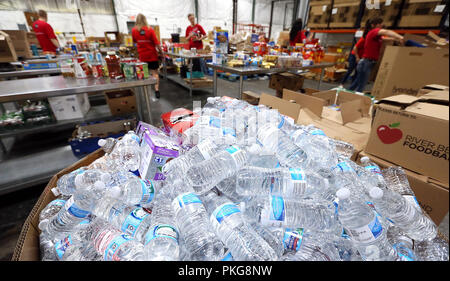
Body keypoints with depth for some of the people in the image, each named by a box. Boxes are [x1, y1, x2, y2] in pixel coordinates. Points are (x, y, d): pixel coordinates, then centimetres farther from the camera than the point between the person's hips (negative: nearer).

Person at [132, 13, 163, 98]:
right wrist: (161, 52, -2)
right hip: (152, 55, -3)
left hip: (142, 55, 3)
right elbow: (156, 43, -12)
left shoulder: (134, 30, -1)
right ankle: (156, 90, -6)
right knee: (155, 73, 2)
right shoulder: (150, 30, -11)